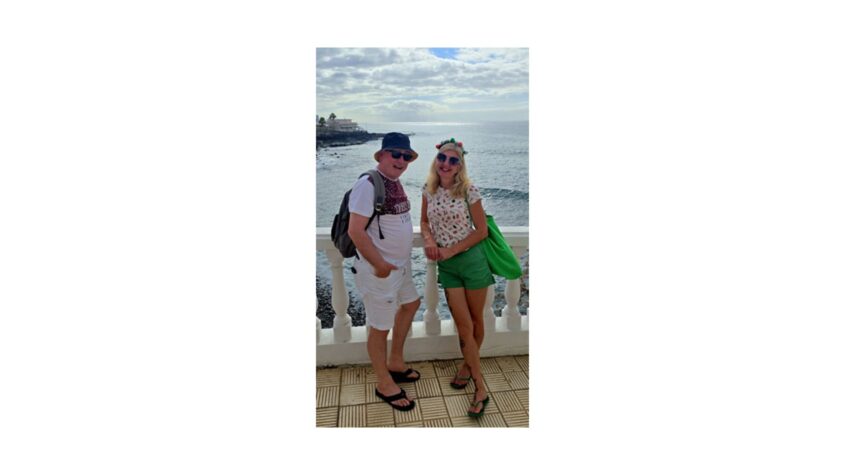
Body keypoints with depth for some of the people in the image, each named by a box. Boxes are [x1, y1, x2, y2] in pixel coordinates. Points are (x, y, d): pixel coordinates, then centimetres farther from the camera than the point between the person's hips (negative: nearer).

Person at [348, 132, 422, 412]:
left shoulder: (395, 182, 8)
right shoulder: (368, 185, -20)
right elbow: (356, 231, -25)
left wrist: (400, 260, 11)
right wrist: (380, 264, -20)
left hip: (400, 264, 10)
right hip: (379, 269, -10)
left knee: (410, 303, 25)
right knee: (380, 327, 4)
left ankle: (395, 363, 42)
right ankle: (385, 384, 24)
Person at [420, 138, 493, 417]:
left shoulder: (469, 191, -11)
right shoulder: (429, 190, 1)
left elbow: (481, 230, -8)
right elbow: (424, 222, 13)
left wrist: (450, 250, -12)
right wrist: (429, 240, -9)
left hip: (471, 260, -2)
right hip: (446, 266, 3)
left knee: (476, 321, 11)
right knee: (464, 325, 3)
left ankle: (468, 365, 37)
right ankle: (481, 387, 15)